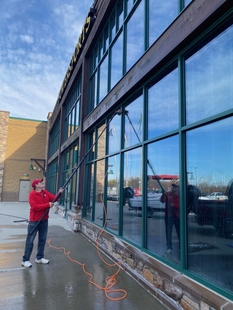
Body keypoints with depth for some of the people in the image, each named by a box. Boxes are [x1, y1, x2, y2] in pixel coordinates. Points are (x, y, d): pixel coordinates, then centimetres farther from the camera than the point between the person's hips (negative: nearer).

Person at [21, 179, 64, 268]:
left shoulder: (46, 192, 6)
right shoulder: (32, 194, -13)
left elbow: (54, 198, -3)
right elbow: (34, 207, -23)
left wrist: (59, 193, -21)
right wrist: (47, 205, -24)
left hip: (44, 220, 7)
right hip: (34, 221, -7)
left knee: (42, 239, 14)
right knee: (30, 240, 2)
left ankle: (39, 258, 26)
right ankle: (25, 260, 12)